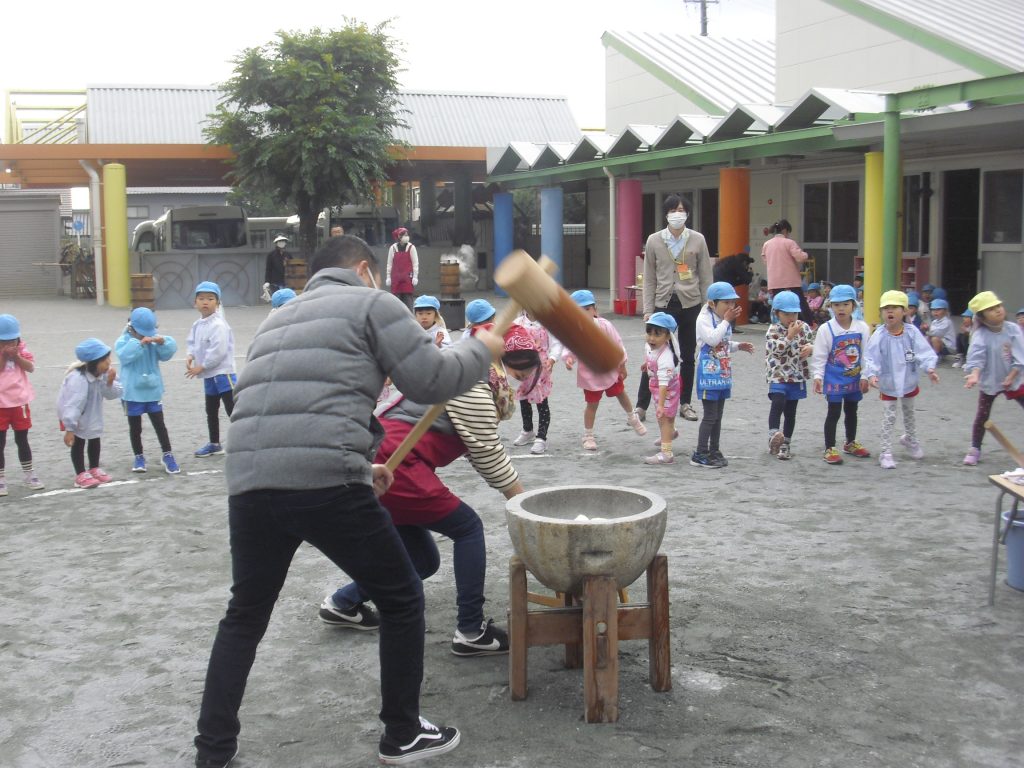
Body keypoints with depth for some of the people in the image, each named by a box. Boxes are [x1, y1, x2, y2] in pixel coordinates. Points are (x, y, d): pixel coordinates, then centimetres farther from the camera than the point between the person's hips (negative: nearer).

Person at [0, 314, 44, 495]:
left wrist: (16, 356, -18)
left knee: (22, 440, 14)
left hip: (20, 401, 3)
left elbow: (31, 367, -8)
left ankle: (29, 475, 25)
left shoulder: (21, 349, 2)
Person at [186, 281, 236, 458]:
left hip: (223, 372, -10)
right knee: (211, 411, 20)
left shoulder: (218, 325, -19)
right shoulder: (197, 325, 8)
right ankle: (214, 444, 35)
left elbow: (218, 351, -24)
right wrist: (190, 356, -2)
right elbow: (193, 343, 20)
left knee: (232, 410, -12)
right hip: (209, 375, 10)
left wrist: (200, 368, -16)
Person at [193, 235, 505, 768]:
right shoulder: (371, 304, 8)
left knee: (244, 616, 24)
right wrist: (480, 352, 21)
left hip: (248, 484, 7)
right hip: (326, 485, -6)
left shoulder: (278, 318, 29)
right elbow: (430, 381, 2)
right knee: (401, 600, 14)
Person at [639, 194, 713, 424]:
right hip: (663, 303, -1)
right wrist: (648, 310, -2)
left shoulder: (697, 240, 2)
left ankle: (685, 404, 21)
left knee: (688, 357, 10)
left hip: (691, 304, 1)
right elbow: (649, 279, 3)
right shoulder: (654, 241, 1)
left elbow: (706, 276, 5)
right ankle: (641, 406, 3)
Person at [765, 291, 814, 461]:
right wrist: (790, 336, -23)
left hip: (797, 376, 4)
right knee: (778, 403, -27)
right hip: (778, 376, -4)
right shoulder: (773, 330, -7)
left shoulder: (804, 327, 5)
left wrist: (810, 348, -10)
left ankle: (785, 445, 18)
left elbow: (812, 344, 13)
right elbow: (776, 349, -19)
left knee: (790, 411, 9)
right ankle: (773, 436, -30)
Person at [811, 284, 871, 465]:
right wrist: (817, 376, -15)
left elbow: (866, 354, 1)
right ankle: (829, 448, 10)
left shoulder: (862, 328, -3)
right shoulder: (826, 329, -12)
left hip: (854, 378, 4)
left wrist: (865, 377, -1)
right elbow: (819, 356, -9)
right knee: (834, 412, 0)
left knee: (851, 411, 18)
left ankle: (850, 443, 35)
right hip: (834, 380, -4)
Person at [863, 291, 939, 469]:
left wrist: (930, 368, -33)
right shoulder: (879, 335, -21)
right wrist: (872, 374, -39)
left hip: (909, 382, 3)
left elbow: (924, 352, -18)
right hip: (887, 384, -3)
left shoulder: (912, 332, -16)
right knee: (888, 418, 0)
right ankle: (885, 452, 8)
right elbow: (871, 358, -24)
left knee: (909, 413, 25)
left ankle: (910, 439, 50)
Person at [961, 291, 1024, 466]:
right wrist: (975, 374, -50)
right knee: (982, 416, 6)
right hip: (989, 382, -2)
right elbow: (976, 357, -31)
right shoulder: (980, 335, -18)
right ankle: (975, 449, 20)